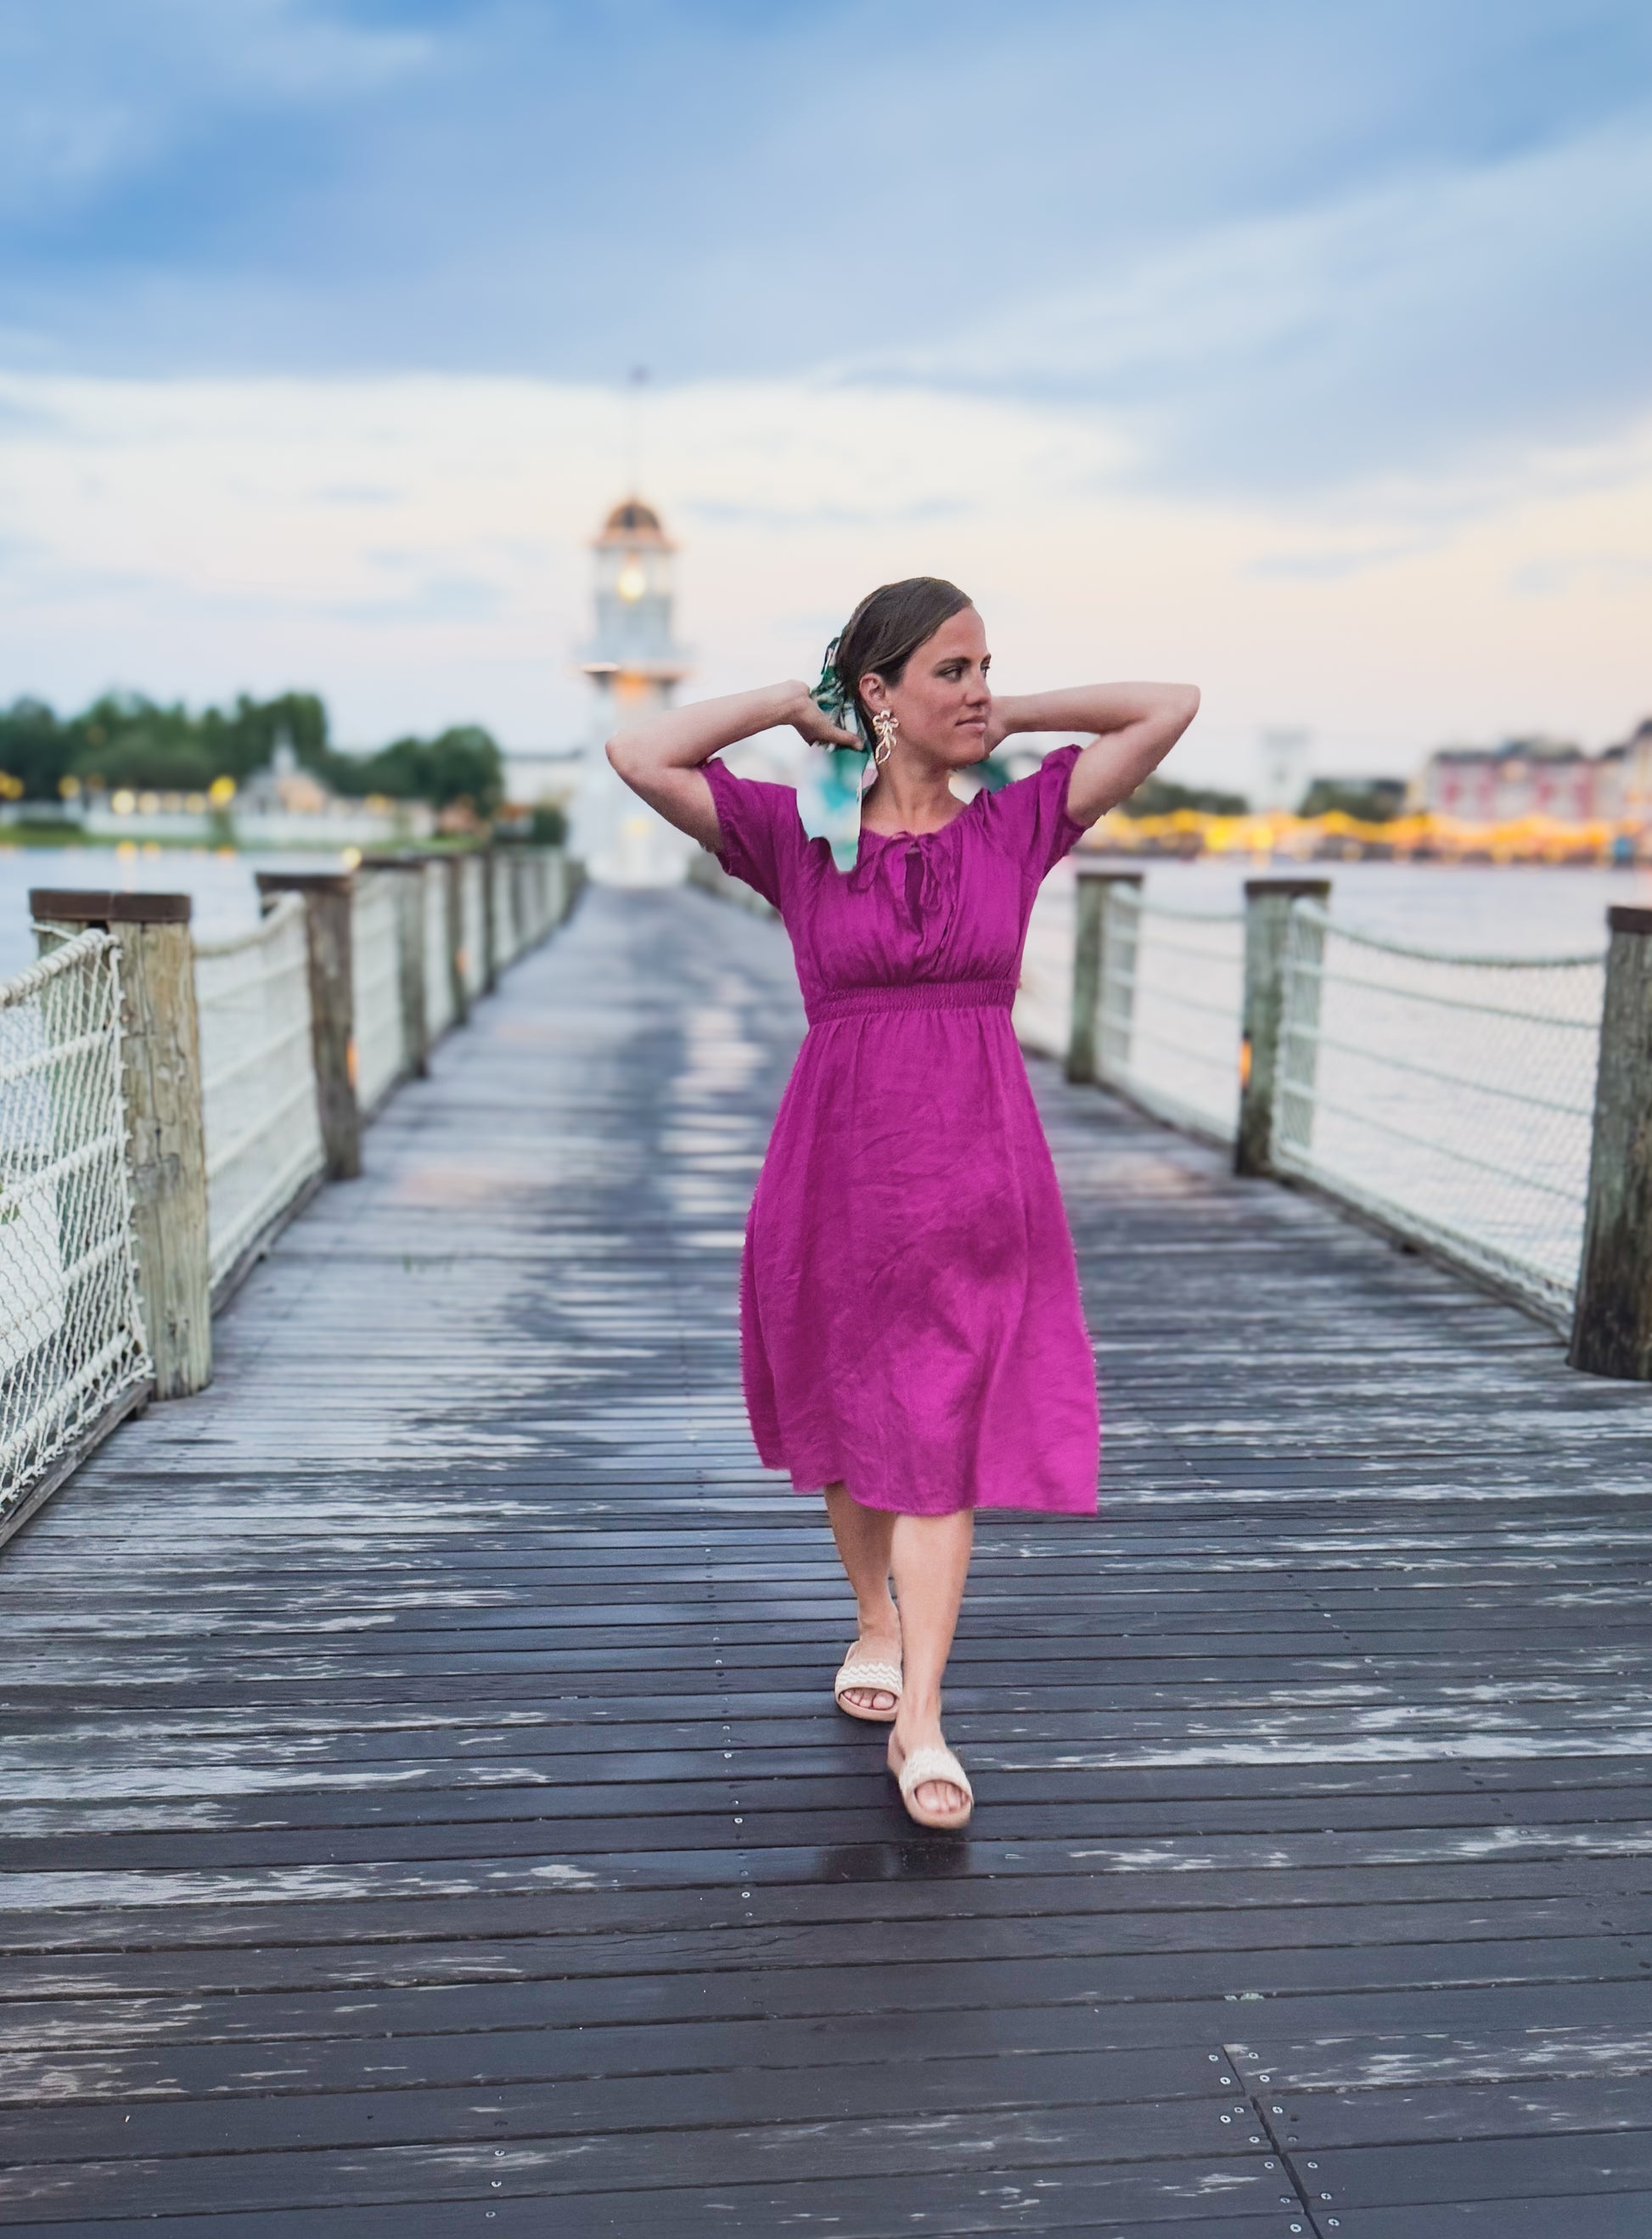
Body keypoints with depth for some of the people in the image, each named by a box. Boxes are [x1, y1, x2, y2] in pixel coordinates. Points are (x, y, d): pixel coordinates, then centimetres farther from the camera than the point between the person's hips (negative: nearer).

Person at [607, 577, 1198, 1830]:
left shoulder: (1017, 823, 3)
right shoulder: (797, 834, -1)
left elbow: (1173, 704, 4)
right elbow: (638, 755, -10)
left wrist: (1013, 721, 6)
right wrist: (788, 703, -1)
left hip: (979, 1172, 0)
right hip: (839, 1163, 0)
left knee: (944, 1446, 0)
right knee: (851, 1424, 16)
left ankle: (921, 1721, 6)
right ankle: (876, 1623, 41)